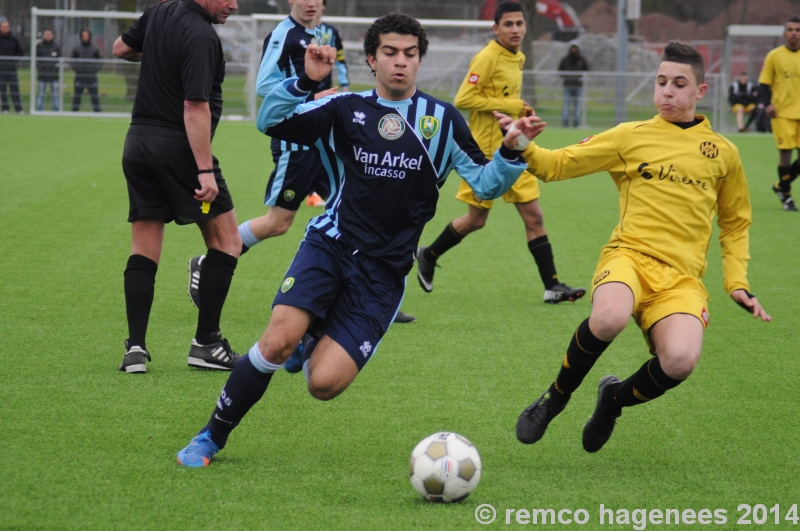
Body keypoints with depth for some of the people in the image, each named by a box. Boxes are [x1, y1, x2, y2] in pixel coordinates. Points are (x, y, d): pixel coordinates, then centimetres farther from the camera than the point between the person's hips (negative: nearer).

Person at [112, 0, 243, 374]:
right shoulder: (201, 37, -17)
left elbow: (121, 48, 25)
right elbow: (195, 107, -23)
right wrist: (205, 171, -24)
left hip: (138, 143, 8)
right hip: (179, 147, -8)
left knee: (144, 249, 8)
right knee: (226, 242, 4)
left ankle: (135, 347, 1)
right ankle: (206, 343, 5)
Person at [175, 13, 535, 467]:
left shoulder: (442, 120, 6)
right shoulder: (346, 110, 5)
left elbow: (486, 184, 5)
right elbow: (270, 123, -3)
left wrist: (510, 151, -15)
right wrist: (306, 81, -19)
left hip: (383, 273, 0)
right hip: (331, 244, 0)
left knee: (324, 384, -14)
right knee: (278, 341, -25)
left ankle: (313, 350, 24)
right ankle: (211, 438, -6)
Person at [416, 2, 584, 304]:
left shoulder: (518, 58, 11)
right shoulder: (487, 58, -14)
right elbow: (463, 99, -20)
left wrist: (521, 111, 7)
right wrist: (508, 106, -21)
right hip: (486, 151, -7)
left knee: (533, 216, -1)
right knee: (476, 219, 4)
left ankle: (552, 287, 0)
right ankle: (428, 256, 27)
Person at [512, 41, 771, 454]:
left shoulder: (721, 152, 15)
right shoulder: (632, 137, 10)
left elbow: (736, 223, 26)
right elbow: (558, 165, 8)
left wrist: (737, 284, 15)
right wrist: (524, 150, -12)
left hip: (682, 276, 1)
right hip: (629, 254, -1)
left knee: (680, 361, -30)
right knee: (609, 318, -38)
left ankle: (614, 400, 7)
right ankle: (555, 398, -7)